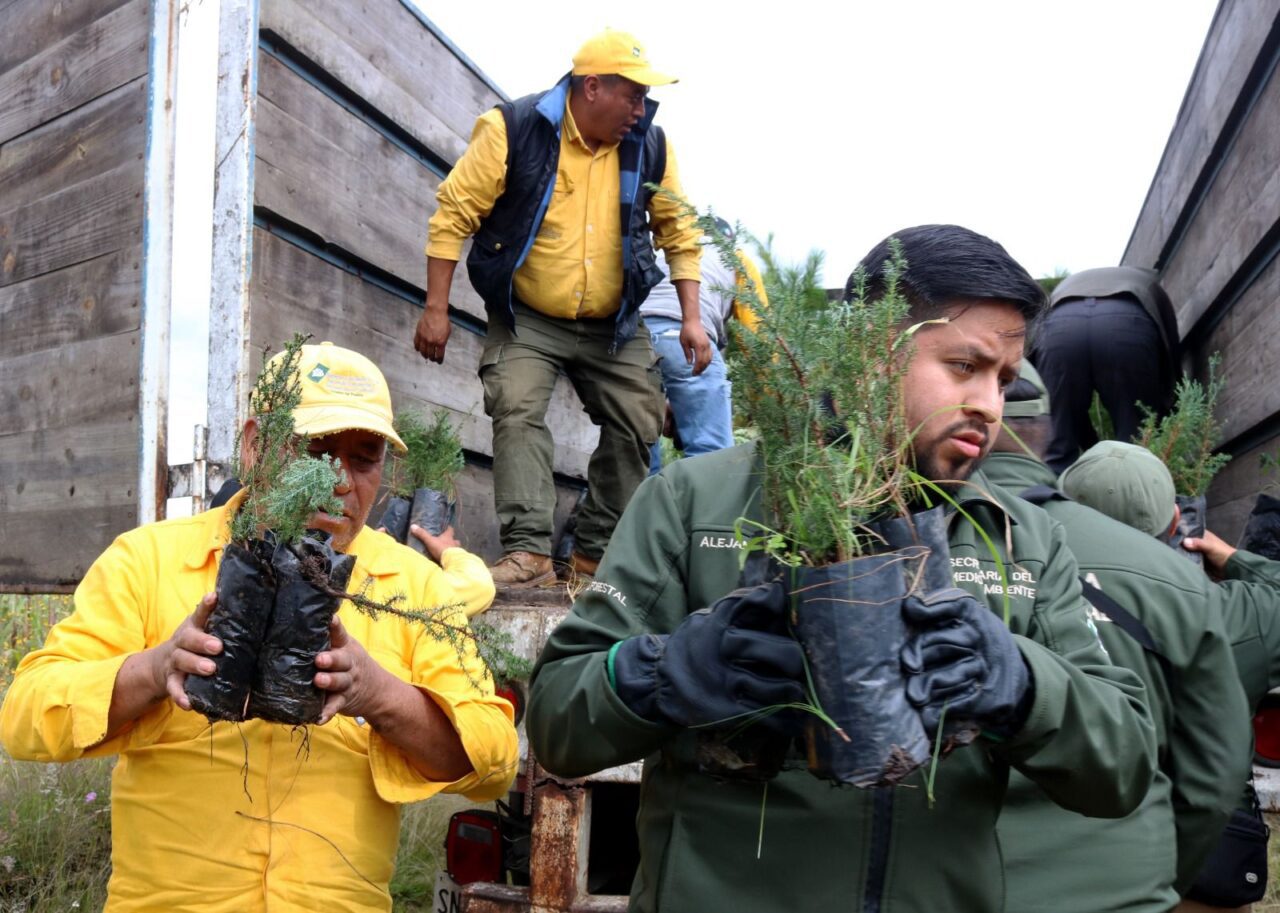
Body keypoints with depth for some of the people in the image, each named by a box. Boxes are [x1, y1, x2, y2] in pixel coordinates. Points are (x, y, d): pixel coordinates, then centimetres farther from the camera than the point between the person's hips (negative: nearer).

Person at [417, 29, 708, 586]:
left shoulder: (650, 147, -3)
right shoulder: (513, 130, -13)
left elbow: (679, 231, 6)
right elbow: (453, 215, -11)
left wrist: (691, 318, -1)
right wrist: (436, 310, -15)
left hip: (614, 325, 3)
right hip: (525, 320, -3)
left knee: (636, 426, 2)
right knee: (518, 414, -19)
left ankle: (599, 552, 15)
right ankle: (528, 552, -17)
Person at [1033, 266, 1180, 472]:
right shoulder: (1149, 285, 43)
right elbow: (1171, 357, 34)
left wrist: (1094, 449, 37)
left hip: (1060, 325, 1)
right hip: (1127, 322, -1)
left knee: (1058, 453, 8)